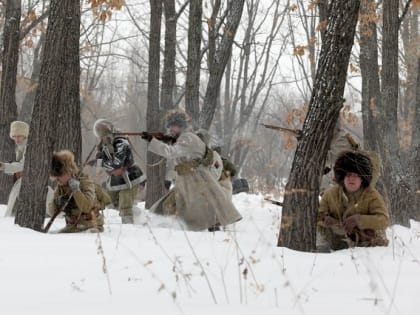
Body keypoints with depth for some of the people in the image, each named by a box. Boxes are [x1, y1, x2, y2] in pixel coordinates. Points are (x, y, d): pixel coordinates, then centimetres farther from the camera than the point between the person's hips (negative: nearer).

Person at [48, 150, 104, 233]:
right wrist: (56, 203, -16)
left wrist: (76, 190, -34)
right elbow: (52, 212, 6)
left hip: (91, 226, -5)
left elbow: (86, 207, -26)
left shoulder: (86, 182, -11)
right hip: (73, 225, 5)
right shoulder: (60, 187, 6)